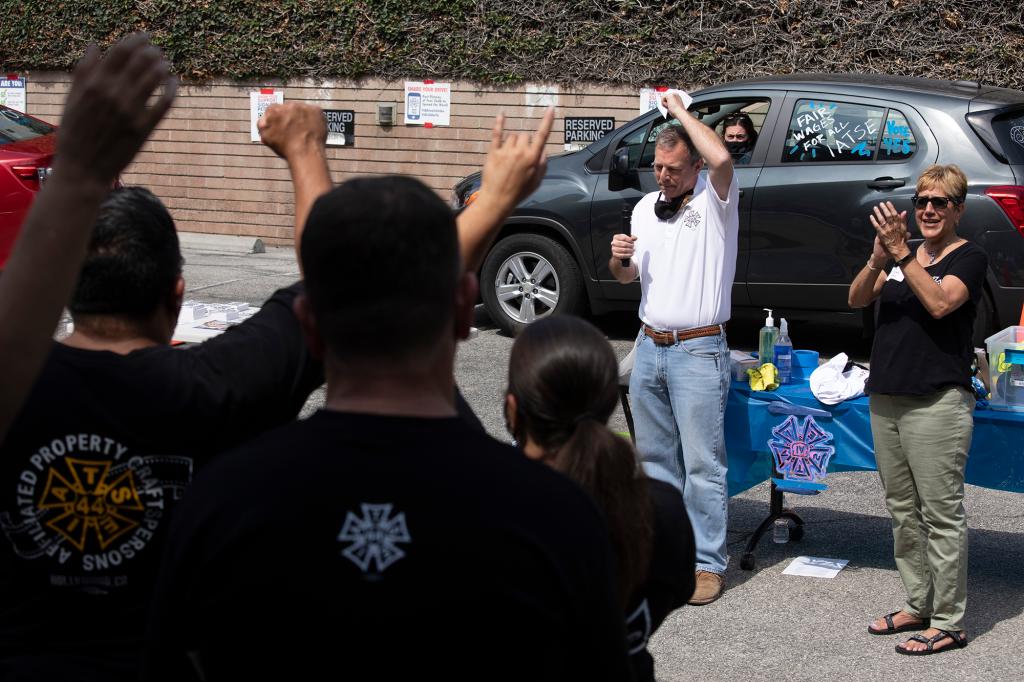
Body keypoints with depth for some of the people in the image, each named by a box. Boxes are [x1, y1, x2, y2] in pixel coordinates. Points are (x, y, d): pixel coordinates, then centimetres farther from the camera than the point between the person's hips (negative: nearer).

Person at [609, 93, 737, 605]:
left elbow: (720, 158, -32)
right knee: (655, 456, 13)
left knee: (702, 462, -4)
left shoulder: (714, 199, -8)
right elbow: (628, 276, 22)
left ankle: (708, 562, 3)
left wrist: (679, 109, -17)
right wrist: (619, 260, -3)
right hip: (649, 347, 7)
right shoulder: (646, 207, 11)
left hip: (699, 351, -7)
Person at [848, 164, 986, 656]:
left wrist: (901, 254, -22)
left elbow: (939, 302, -20)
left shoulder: (969, 257, -2)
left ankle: (948, 624, 0)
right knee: (902, 511, 13)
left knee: (941, 514, -5)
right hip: (886, 399, 7)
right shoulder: (901, 253, 16)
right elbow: (857, 299, 3)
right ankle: (918, 606, 25)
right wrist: (878, 258, -14)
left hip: (937, 402, -7)